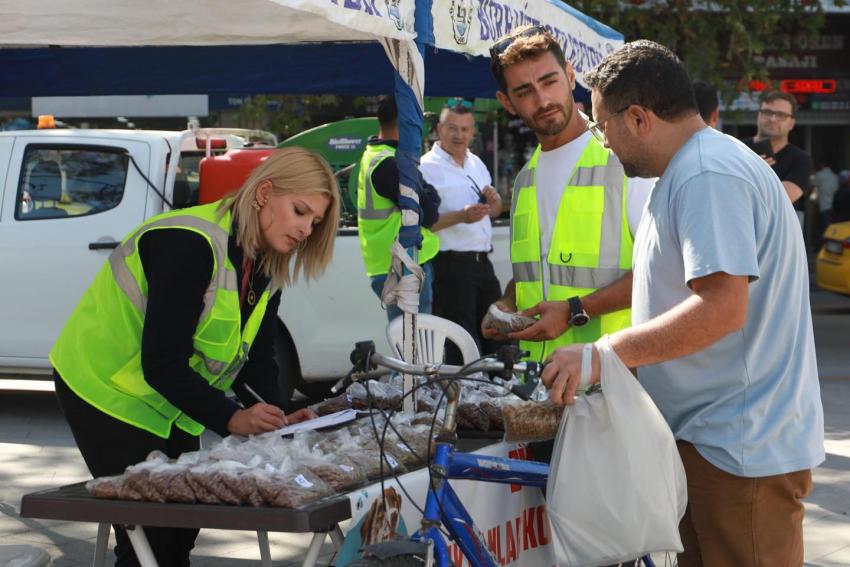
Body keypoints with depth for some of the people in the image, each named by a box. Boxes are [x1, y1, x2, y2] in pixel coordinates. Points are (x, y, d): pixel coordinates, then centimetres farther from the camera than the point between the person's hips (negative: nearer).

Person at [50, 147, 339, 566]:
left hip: (172, 399, 9)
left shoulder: (267, 268, 0)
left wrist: (276, 415, -17)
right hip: (108, 389, -9)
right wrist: (230, 419, -35)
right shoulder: (192, 245, -28)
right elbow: (162, 361, -31)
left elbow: (255, 358, 1)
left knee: (182, 526, 10)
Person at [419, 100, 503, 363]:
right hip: (450, 265, -8)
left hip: (482, 261, 8)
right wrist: (460, 216, -25)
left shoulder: (476, 164, 17)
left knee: (496, 339, 12)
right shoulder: (427, 168, -9)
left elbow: (495, 211, 27)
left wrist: (493, 201, 4)